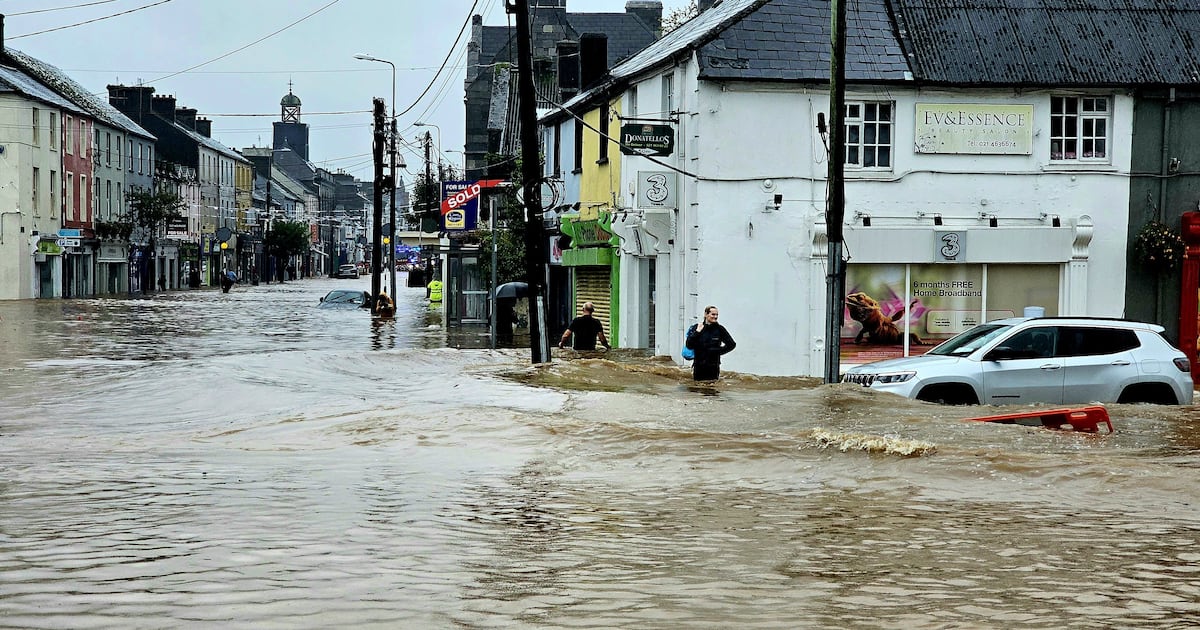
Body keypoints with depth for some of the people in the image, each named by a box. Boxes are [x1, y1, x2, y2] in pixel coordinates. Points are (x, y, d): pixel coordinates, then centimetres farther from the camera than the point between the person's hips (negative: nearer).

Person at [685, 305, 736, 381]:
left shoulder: (719, 329, 0)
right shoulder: (697, 327, 1)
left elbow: (731, 344, 6)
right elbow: (689, 345, -7)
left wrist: (718, 351, -2)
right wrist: (697, 332, -14)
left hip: (713, 368, -1)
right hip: (699, 367, 1)